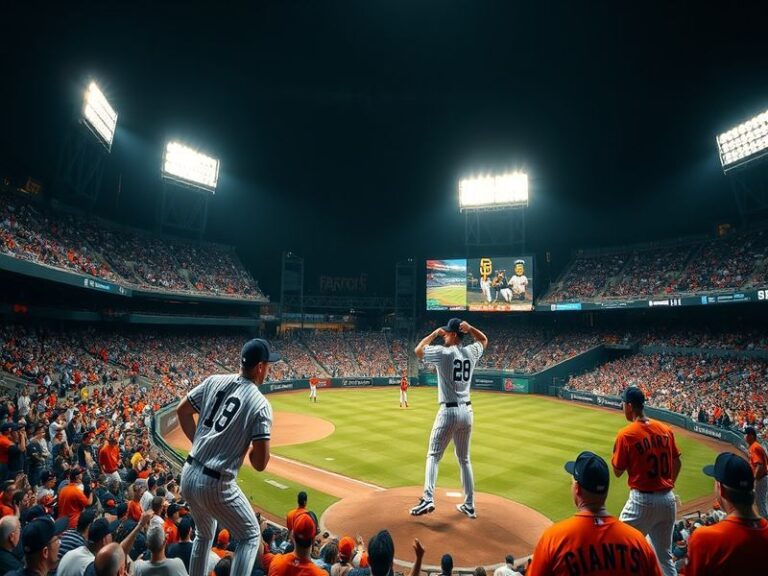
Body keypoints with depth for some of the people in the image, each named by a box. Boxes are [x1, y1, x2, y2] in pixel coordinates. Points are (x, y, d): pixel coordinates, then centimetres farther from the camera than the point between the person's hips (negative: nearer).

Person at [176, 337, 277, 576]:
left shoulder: (214, 381, -1)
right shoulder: (260, 404, -17)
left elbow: (182, 411, 11)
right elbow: (260, 463, -17)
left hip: (188, 475, 7)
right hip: (215, 485, -7)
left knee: (204, 533, 32)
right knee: (250, 536, 16)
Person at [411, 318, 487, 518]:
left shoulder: (444, 352, -12)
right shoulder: (471, 352, 3)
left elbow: (418, 350, 2)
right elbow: (484, 340, 24)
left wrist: (434, 333, 8)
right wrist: (469, 327, 6)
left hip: (449, 412, -5)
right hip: (467, 411, 6)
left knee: (433, 456, 4)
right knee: (464, 460, 17)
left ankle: (428, 498, -8)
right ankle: (469, 505, 22)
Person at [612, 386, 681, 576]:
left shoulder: (626, 434, -15)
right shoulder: (666, 430, 2)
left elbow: (617, 472, -8)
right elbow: (677, 463, 12)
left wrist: (615, 453, 7)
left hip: (642, 500, -6)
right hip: (668, 500, 7)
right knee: (665, 555, 20)